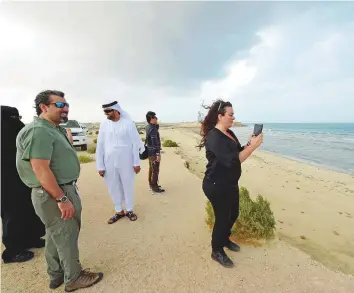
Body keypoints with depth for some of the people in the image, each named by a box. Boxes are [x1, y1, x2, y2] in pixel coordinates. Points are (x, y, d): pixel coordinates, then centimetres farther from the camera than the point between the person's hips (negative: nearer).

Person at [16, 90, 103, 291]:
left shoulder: (55, 129, 12)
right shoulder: (39, 131, -20)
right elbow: (41, 170, -26)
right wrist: (62, 198, -24)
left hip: (64, 189, 10)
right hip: (53, 194, -10)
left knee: (56, 235, 21)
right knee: (66, 237, 6)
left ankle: (57, 274, 39)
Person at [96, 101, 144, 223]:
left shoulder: (128, 123, -6)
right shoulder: (104, 125, 3)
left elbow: (135, 143, -4)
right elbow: (100, 146, 5)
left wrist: (136, 162, -5)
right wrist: (100, 166, 3)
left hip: (126, 162, -3)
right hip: (109, 163, 3)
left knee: (128, 186, 10)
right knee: (113, 187, 12)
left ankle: (129, 210, 29)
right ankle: (119, 211, 31)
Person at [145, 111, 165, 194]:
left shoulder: (148, 127, 7)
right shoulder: (152, 129, -21)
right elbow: (155, 143, -24)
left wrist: (156, 124, 2)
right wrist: (158, 154, -23)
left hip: (150, 152, 10)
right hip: (154, 152, -10)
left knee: (151, 169, 18)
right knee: (155, 170, -1)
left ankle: (151, 185, 30)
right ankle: (155, 188, 8)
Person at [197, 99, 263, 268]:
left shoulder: (229, 133, 6)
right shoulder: (214, 137, -23)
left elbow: (239, 153, 13)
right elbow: (232, 161, -30)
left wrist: (251, 144, -3)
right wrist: (253, 146, -25)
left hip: (230, 184, 9)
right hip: (216, 186, -9)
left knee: (233, 214, 23)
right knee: (222, 218, 6)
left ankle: (225, 239, 49)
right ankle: (217, 251, 31)